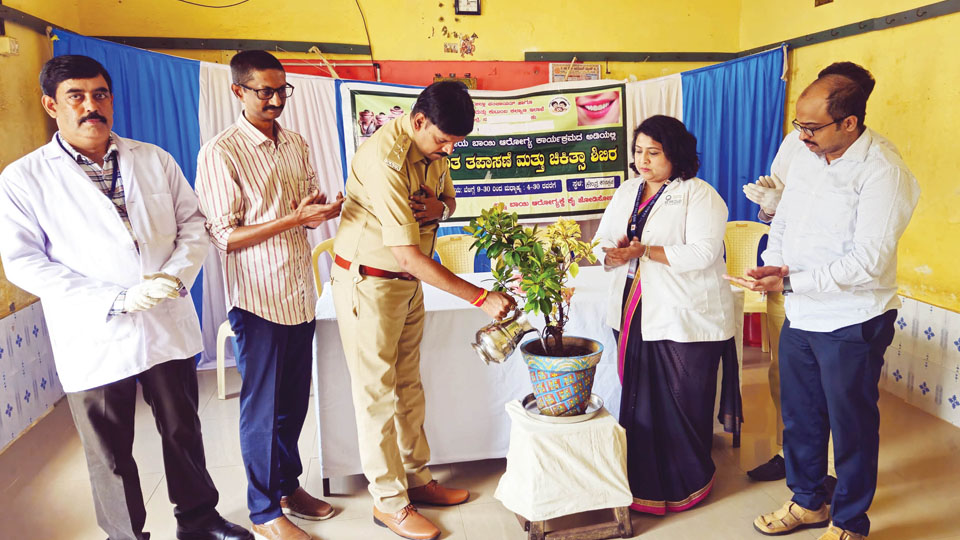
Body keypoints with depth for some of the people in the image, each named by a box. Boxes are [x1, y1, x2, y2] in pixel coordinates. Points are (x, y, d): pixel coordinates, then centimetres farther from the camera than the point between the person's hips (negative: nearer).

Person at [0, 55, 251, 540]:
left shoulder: (154, 160, 7)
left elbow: (192, 222, 8)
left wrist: (176, 274, -12)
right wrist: (115, 299, -18)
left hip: (169, 327, 3)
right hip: (95, 340, -3)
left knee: (183, 431, 17)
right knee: (110, 453, 11)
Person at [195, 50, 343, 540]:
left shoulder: (296, 145, 10)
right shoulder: (220, 153, -10)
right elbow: (225, 237, -14)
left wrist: (322, 210, -6)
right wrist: (294, 218, -21)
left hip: (300, 293, 6)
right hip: (259, 298, -6)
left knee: (294, 401, 16)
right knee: (263, 407, 6)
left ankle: (288, 485, 36)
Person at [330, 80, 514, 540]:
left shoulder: (433, 147, -2)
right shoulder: (385, 159, -29)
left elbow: (448, 196, 15)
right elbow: (408, 254, -32)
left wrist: (440, 207, -13)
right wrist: (481, 297, -30)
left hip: (409, 280, 8)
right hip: (368, 281, -8)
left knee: (408, 385, 15)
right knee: (378, 393, 2)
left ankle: (417, 479, 29)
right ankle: (389, 502, 15)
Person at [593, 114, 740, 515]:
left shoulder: (699, 195, -6)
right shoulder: (626, 193, 14)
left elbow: (702, 253, -19)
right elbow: (601, 243, 11)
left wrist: (643, 251, -22)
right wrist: (612, 254, -13)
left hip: (686, 320, -5)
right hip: (634, 316, 6)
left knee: (683, 404, 4)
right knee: (639, 402, 10)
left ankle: (687, 482, 25)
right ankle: (643, 480, 26)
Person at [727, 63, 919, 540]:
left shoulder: (883, 171, -18)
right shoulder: (805, 155, 4)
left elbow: (869, 261, -24)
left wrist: (792, 280, -24)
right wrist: (772, 266, -7)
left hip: (852, 325, -7)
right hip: (800, 317, 7)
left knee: (852, 427, 10)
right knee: (799, 416, 19)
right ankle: (807, 501, 41)